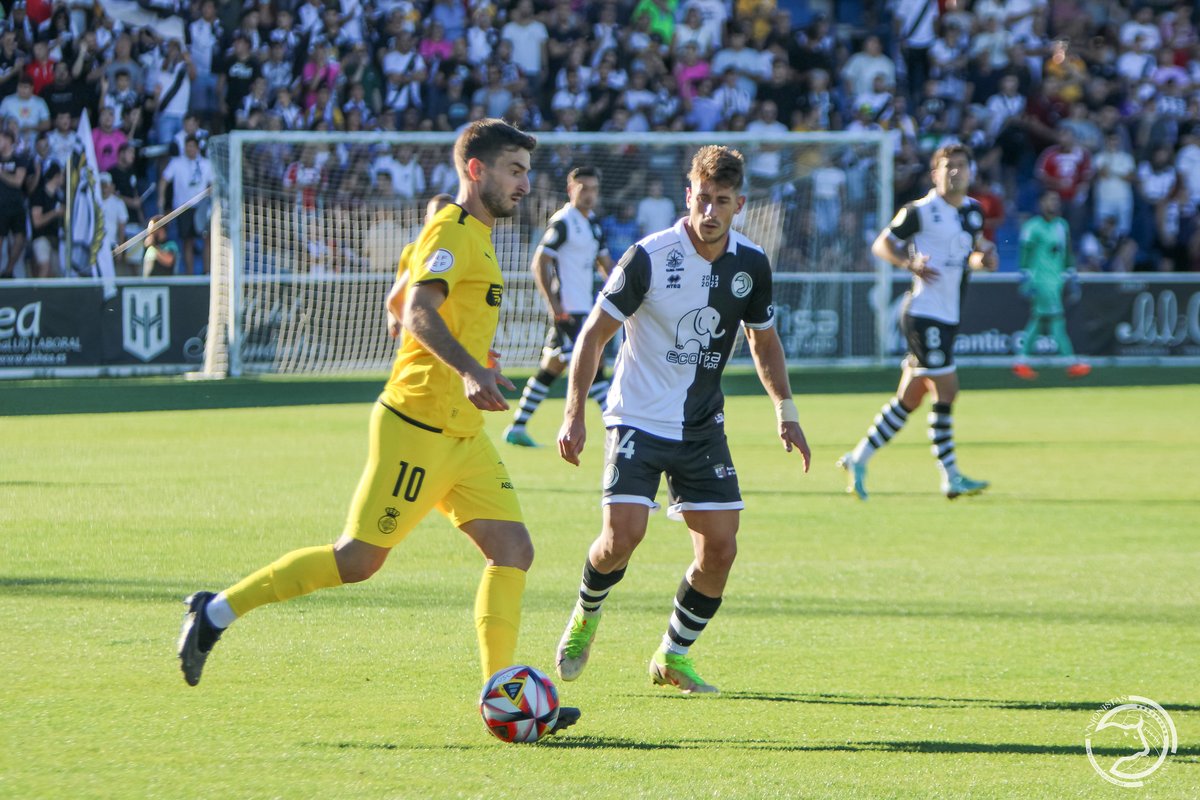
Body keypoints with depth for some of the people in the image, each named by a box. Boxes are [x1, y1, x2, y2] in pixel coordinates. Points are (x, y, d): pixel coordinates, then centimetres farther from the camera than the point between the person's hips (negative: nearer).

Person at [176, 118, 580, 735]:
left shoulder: (474, 237, 18)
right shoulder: (451, 231, -12)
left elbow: (400, 303, 29)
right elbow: (418, 309, -29)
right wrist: (468, 368, -44)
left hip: (461, 432, 10)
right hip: (418, 426, -10)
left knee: (513, 549, -2)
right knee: (358, 560, -6)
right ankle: (217, 612, 7)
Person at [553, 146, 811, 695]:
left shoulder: (751, 265, -1)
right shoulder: (650, 257, -15)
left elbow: (763, 340, 16)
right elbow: (594, 333, -9)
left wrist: (785, 411, 6)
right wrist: (574, 413, -15)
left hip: (703, 427, 4)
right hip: (638, 421, -4)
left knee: (720, 548, -4)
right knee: (623, 535, -18)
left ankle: (672, 657, 16)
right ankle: (585, 617, 14)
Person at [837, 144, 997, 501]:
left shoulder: (974, 211, 12)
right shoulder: (920, 212, -8)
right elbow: (882, 244, -3)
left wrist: (983, 258, 3)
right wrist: (910, 263, -20)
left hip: (948, 317, 8)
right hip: (924, 314, -8)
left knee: (909, 398, 10)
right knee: (946, 390, -11)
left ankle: (859, 459, 20)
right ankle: (951, 478, -7)